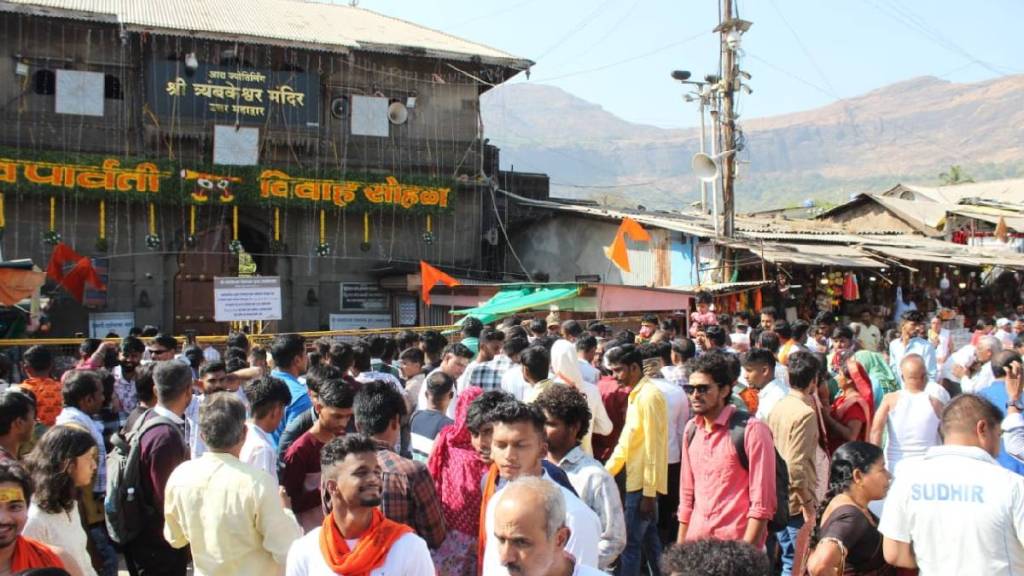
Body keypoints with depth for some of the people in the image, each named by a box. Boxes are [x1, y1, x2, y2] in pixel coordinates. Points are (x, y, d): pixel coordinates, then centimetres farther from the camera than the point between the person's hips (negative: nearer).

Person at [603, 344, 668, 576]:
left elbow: (653, 448, -19)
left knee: (630, 542, -3)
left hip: (643, 485, -9)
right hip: (638, 482, 9)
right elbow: (626, 440, 18)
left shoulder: (649, 396, -17)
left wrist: (648, 493, -19)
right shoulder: (636, 395, 13)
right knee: (649, 539, 16)